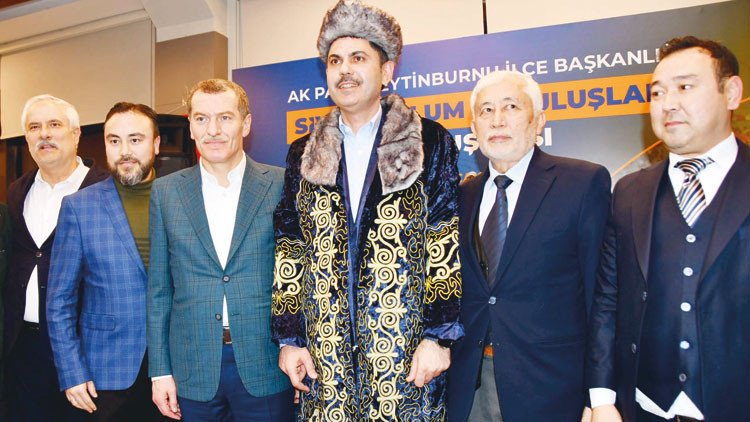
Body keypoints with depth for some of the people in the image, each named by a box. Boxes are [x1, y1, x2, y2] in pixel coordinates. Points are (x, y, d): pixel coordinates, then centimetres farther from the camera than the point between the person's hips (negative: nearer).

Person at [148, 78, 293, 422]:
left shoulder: (282, 186, -3)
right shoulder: (165, 192, 4)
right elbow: (159, 288, 6)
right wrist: (160, 370, 4)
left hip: (267, 367, -1)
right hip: (194, 372, 2)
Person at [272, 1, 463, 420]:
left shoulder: (431, 143, 0)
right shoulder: (303, 156, 9)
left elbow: (445, 249, -5)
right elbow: (290, 252, 9)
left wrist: (438, 336, -10)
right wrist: (288, 338, 5)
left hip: (408, 355, -2)